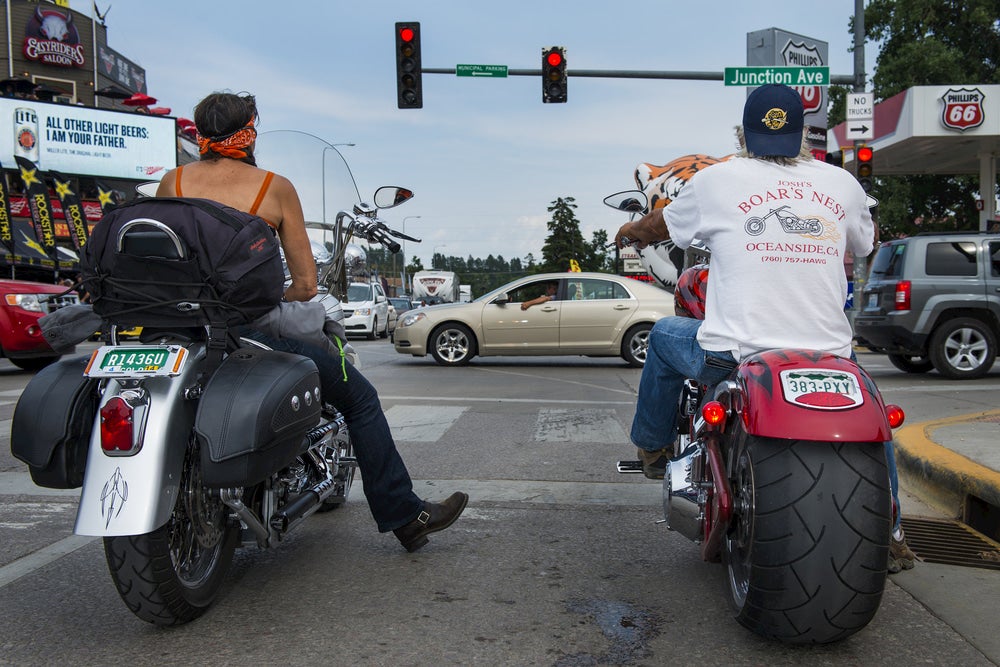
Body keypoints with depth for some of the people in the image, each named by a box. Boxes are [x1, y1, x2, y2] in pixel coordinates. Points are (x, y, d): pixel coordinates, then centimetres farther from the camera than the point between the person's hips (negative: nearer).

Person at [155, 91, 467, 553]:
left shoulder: (172, 182, 7)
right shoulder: (275, 188, -1)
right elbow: (305, 285, -3)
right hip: (252, 329, -4)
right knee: (359, 397, 11)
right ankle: (404, 516, 15)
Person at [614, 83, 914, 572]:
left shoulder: (717, 180, -1)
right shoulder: (842, 183, 6)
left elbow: (659, 224, 16)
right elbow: (865, 244, 25)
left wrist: (629, 233, 39)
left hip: (734, 356, -2)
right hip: (828, 355, 3)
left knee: (665, 334, 29)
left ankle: (652, 448, 41)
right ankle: (890, 535, 37)